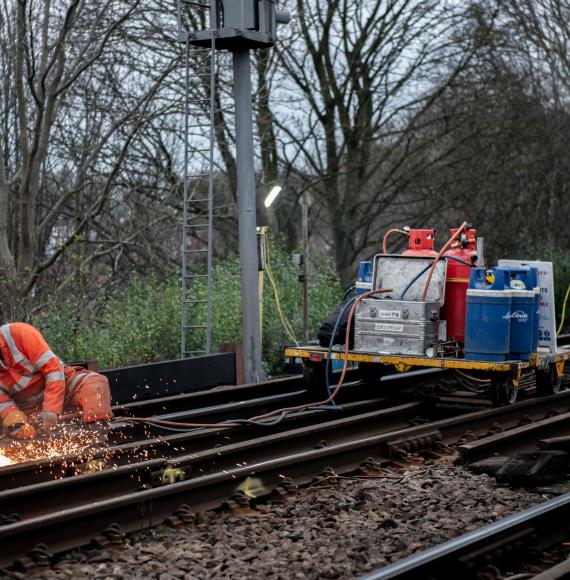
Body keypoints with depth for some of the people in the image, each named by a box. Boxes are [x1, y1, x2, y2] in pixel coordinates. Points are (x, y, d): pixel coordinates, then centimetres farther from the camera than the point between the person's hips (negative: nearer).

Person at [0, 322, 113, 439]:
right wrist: (13, 418, -32)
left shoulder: (20, 333, -22)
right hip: (28, 409, 2)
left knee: (95, 383, -30)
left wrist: (51, 410, -28)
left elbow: (53, 368, -22)